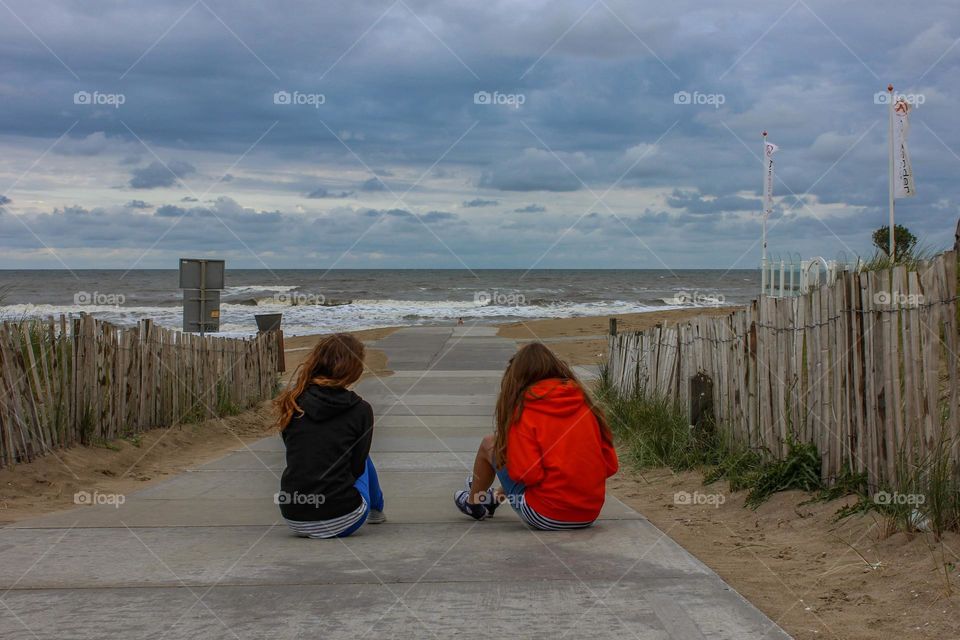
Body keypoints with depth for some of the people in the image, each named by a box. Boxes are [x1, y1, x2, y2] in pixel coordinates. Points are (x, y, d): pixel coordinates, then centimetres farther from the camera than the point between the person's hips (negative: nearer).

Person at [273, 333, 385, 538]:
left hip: (294, 519, 2)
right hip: (342, 522, -2)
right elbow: (356, 466, 4)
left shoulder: (293, 403, 2)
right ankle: (376, 510, 52)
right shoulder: (360, 410, -5)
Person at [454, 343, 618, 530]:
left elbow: (526, 473, -18)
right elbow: (610, 465, 4)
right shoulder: (584, 403, 4)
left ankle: (474, 503, 38)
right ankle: (495, 499, 52)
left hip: (545, 517, -5)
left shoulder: (523, 409, -10)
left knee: (489, 444, 14)